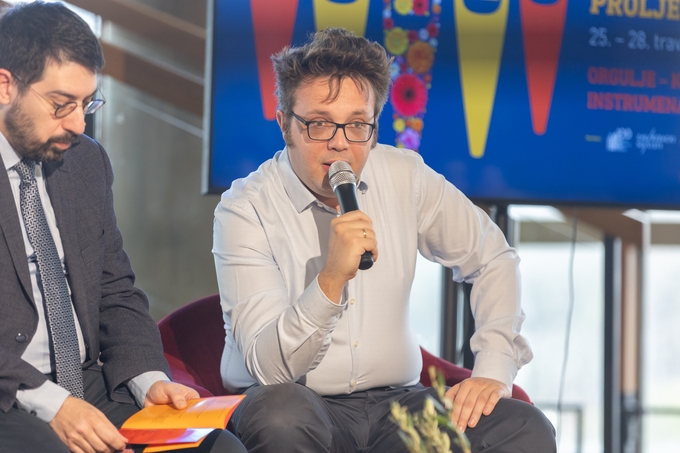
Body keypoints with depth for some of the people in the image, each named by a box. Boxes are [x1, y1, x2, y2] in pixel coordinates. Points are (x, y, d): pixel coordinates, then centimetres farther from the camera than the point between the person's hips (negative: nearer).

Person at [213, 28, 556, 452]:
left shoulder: (404, 176, 1)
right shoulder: (246, 209, -12)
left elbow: (494, 259, 13)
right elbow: (267, 366, -19)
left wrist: (494, 369, -1)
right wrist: (331, 281, -35)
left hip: (394, 401, 3)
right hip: (302, 403, -3)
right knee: (280, 413, -39)